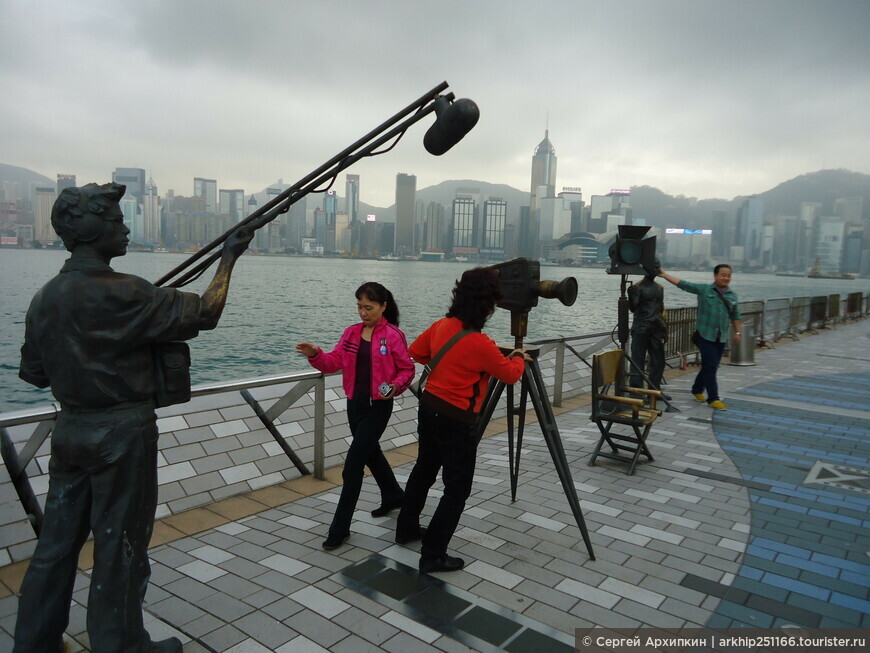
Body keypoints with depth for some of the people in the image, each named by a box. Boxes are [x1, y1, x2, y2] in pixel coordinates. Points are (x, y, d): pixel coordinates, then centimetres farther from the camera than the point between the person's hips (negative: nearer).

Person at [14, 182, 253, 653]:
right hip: (121, 434, -7)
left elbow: (34, 373, 12)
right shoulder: (118, 293, -20)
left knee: (57, 540, 18)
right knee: (119, 546, 7)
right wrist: (229, 257, -5)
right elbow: (203, 313, -17)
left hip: (69, 431, 8)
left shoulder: (45, 297, 4)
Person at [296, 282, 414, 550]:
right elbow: (335, 362, -3)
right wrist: (316, 354, -21)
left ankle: (340, 528, 5)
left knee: (352, 465, -7)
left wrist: (396, 386, -25)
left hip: (378, 407, -7)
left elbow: (407, 369, -6)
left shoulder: (393, 335, -12)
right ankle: (394, 495, 48)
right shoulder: (351, 333, 5)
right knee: (371, 453, 23)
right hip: (354, 404, 7)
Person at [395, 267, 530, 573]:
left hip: (429, 408, 8)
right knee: (457, 488, 6)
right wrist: (520, 358, 13)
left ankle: (406, 528, 40)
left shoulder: (441, 325, -3)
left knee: (424, 470, 24)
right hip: (456, 420, -8)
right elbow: (511, 374, -7)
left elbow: (415, 352, 13)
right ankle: (433, 555, 12)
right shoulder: (480, 344, -23)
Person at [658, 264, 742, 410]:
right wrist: (664, 274, -13)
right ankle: (713, 399, -2)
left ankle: (697, 390, 33)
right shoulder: (703, 289, -3)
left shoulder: (732, 295, 10)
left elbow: (735, 316, 18)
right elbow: (682, 284, -7)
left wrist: (737, 332, 14)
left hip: (721, 338, 5)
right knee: (710, 366, -8)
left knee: (710, 366, 13)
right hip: (705, 335, -5)